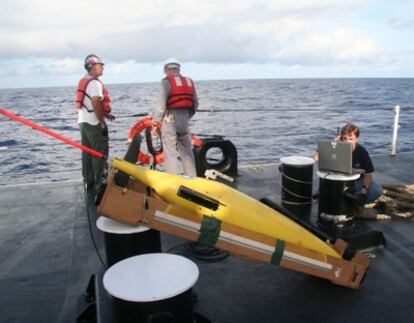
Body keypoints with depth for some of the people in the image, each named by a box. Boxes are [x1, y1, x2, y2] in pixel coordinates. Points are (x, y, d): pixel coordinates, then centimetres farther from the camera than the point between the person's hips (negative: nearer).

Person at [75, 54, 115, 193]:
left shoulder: (83, 81, 16)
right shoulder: (95, 83, -15)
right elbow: (96, 105, -21)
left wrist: (105, 114, 16)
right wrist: (103, 123, -17)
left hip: (83, 121, 10)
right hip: (94, 123, -10)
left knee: (87, 152, 12)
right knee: (100, 153, -3)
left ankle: (89, 182, 19)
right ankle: (99, 184, 0)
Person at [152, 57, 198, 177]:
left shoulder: (166, 82, -7)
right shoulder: (189, 81, 11)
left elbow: (161, 104, -13)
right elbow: (195, 103, 11)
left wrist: (155, 121, -4)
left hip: (170, 118, -6)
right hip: (184, 119, 6)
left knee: (170, 151, -1)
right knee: (186, 150, 16)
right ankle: (192, 178, 22)